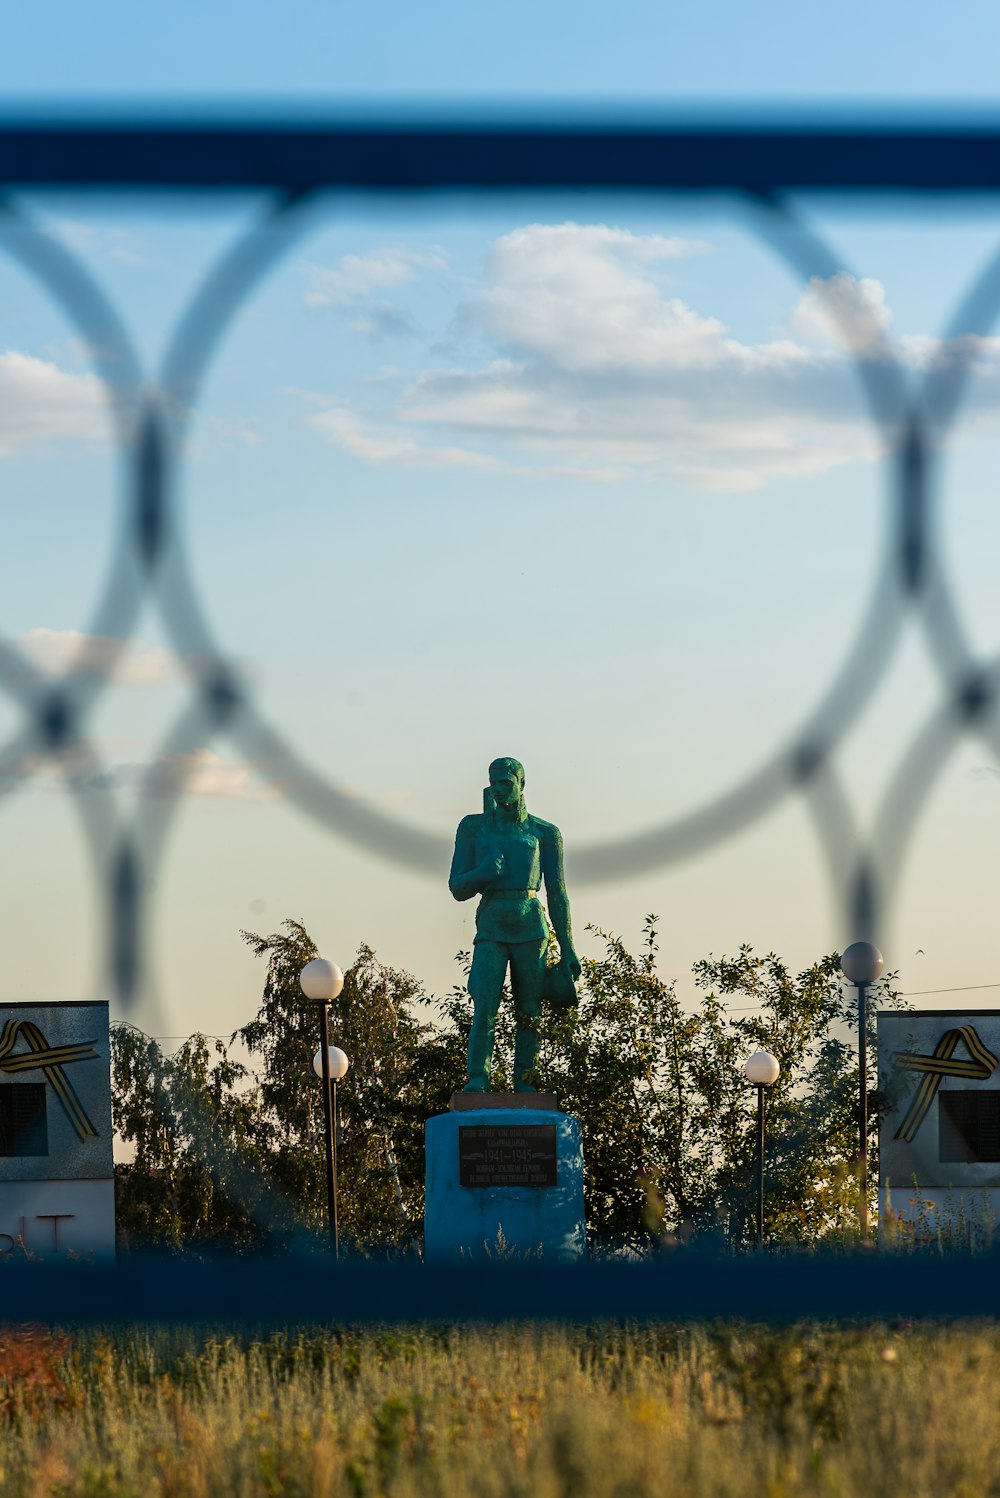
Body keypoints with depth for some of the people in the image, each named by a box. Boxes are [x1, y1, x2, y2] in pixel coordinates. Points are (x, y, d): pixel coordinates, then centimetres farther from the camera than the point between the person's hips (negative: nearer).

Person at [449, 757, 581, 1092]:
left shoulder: (544, 833, 5)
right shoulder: (473, 828, 6)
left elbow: (557, 894, 7)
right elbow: (458, 889, 4)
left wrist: (567, 949, 3)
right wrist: (482, 873, -19)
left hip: (531, 930, 1)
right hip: (491, 930, -1)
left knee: (529, 1011, 1)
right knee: (484, 1008, -15)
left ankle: (523, 1083, 8)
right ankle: (476, 1082, -20)